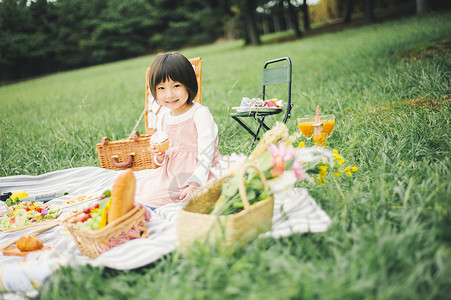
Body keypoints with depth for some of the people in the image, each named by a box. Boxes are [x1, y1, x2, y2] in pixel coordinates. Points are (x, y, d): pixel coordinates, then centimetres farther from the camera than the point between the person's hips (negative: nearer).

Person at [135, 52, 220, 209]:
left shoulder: (200, 114, -13)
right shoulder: (163, 120, 8)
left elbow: (206, 156, -17)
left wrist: (195, 184, -28)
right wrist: (159, 156, -7)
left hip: (198, 174, -7)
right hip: (171, 174, 7)